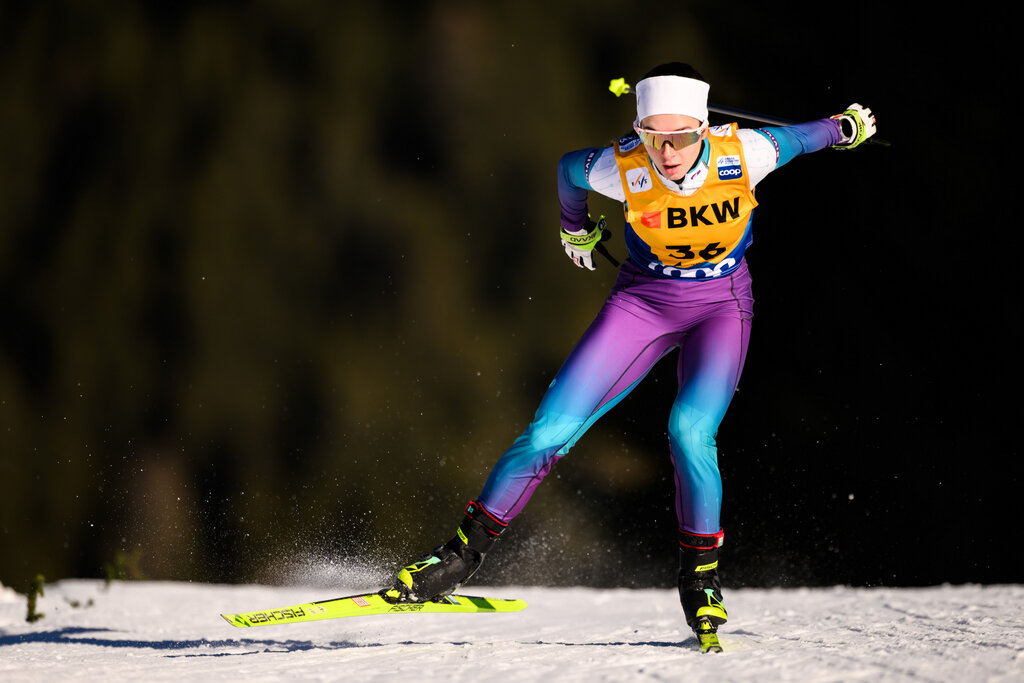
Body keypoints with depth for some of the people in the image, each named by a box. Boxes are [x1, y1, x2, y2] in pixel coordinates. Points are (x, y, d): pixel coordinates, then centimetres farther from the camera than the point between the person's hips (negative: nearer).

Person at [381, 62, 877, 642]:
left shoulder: (741, 153, -25)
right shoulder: (621, 168, -23)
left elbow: (795, 137, -2)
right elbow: (569, 167, 1)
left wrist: (845, 127, 17)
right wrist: (575, 227, 20)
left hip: (722, 304, -1)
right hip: (644, 300, 1)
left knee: (690, 430, -26)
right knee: (551, 430, -9)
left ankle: (702, 577, -7)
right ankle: (466, 553, 5)